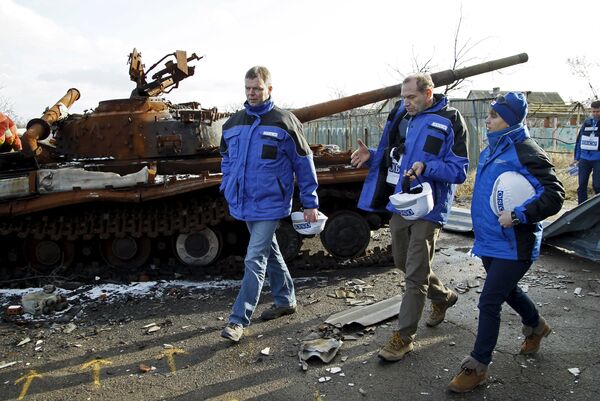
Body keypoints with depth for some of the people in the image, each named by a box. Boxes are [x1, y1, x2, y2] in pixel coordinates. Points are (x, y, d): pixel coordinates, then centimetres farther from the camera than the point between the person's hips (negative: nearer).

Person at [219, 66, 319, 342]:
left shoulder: (284, 122, -8)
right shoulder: (233, 123, 8)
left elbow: (304, 163, -5)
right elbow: (226, 159, 21)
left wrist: (310, 202, -5)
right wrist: (228, 190, 13)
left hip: (270, 203, -6)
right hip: (243, 203, 6)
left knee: (255, 259, -8)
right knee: (269, 252, 18)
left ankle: (239, 320, 0)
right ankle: (285, 301, 34)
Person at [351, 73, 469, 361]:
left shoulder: (450, 120, -10)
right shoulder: (400, 115, 7)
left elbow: (459, 170, -11)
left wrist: (426, 167, -27)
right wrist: (370, 156, -5)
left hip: (428, 208, -7)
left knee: (415, 274, 0)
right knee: (403, 262, 20)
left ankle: (404, 337, 13)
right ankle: (443, 297, 46)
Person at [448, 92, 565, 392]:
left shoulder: (526, 152, -17)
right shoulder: (491, 149, 9)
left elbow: (554, 195, -20)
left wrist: (517, 215, -29)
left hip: (513, 245, -9)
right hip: (489, 240, 9)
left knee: (489, 303, -5)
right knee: (507, 290, 26)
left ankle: (477, 367, 10)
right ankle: (536, 326, 54)